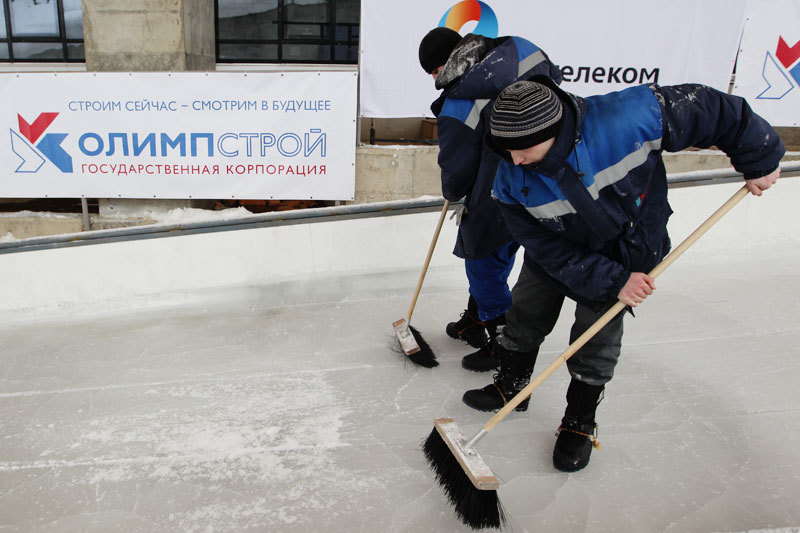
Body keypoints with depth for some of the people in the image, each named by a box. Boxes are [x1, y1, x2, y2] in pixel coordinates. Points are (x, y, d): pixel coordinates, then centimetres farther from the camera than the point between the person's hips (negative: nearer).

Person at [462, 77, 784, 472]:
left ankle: (580, 422, 20)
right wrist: (611, 282, -25)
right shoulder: (512, 181, -26)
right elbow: (548, 249, -20)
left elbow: (713, 109, -24)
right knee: (524, 316, 9)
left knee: (596, 336, -2)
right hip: (562, 250, 3)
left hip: (628, 249, -2)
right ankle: (511, 386, 36)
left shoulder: (626, 118, -37)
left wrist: (759, 160, -13)